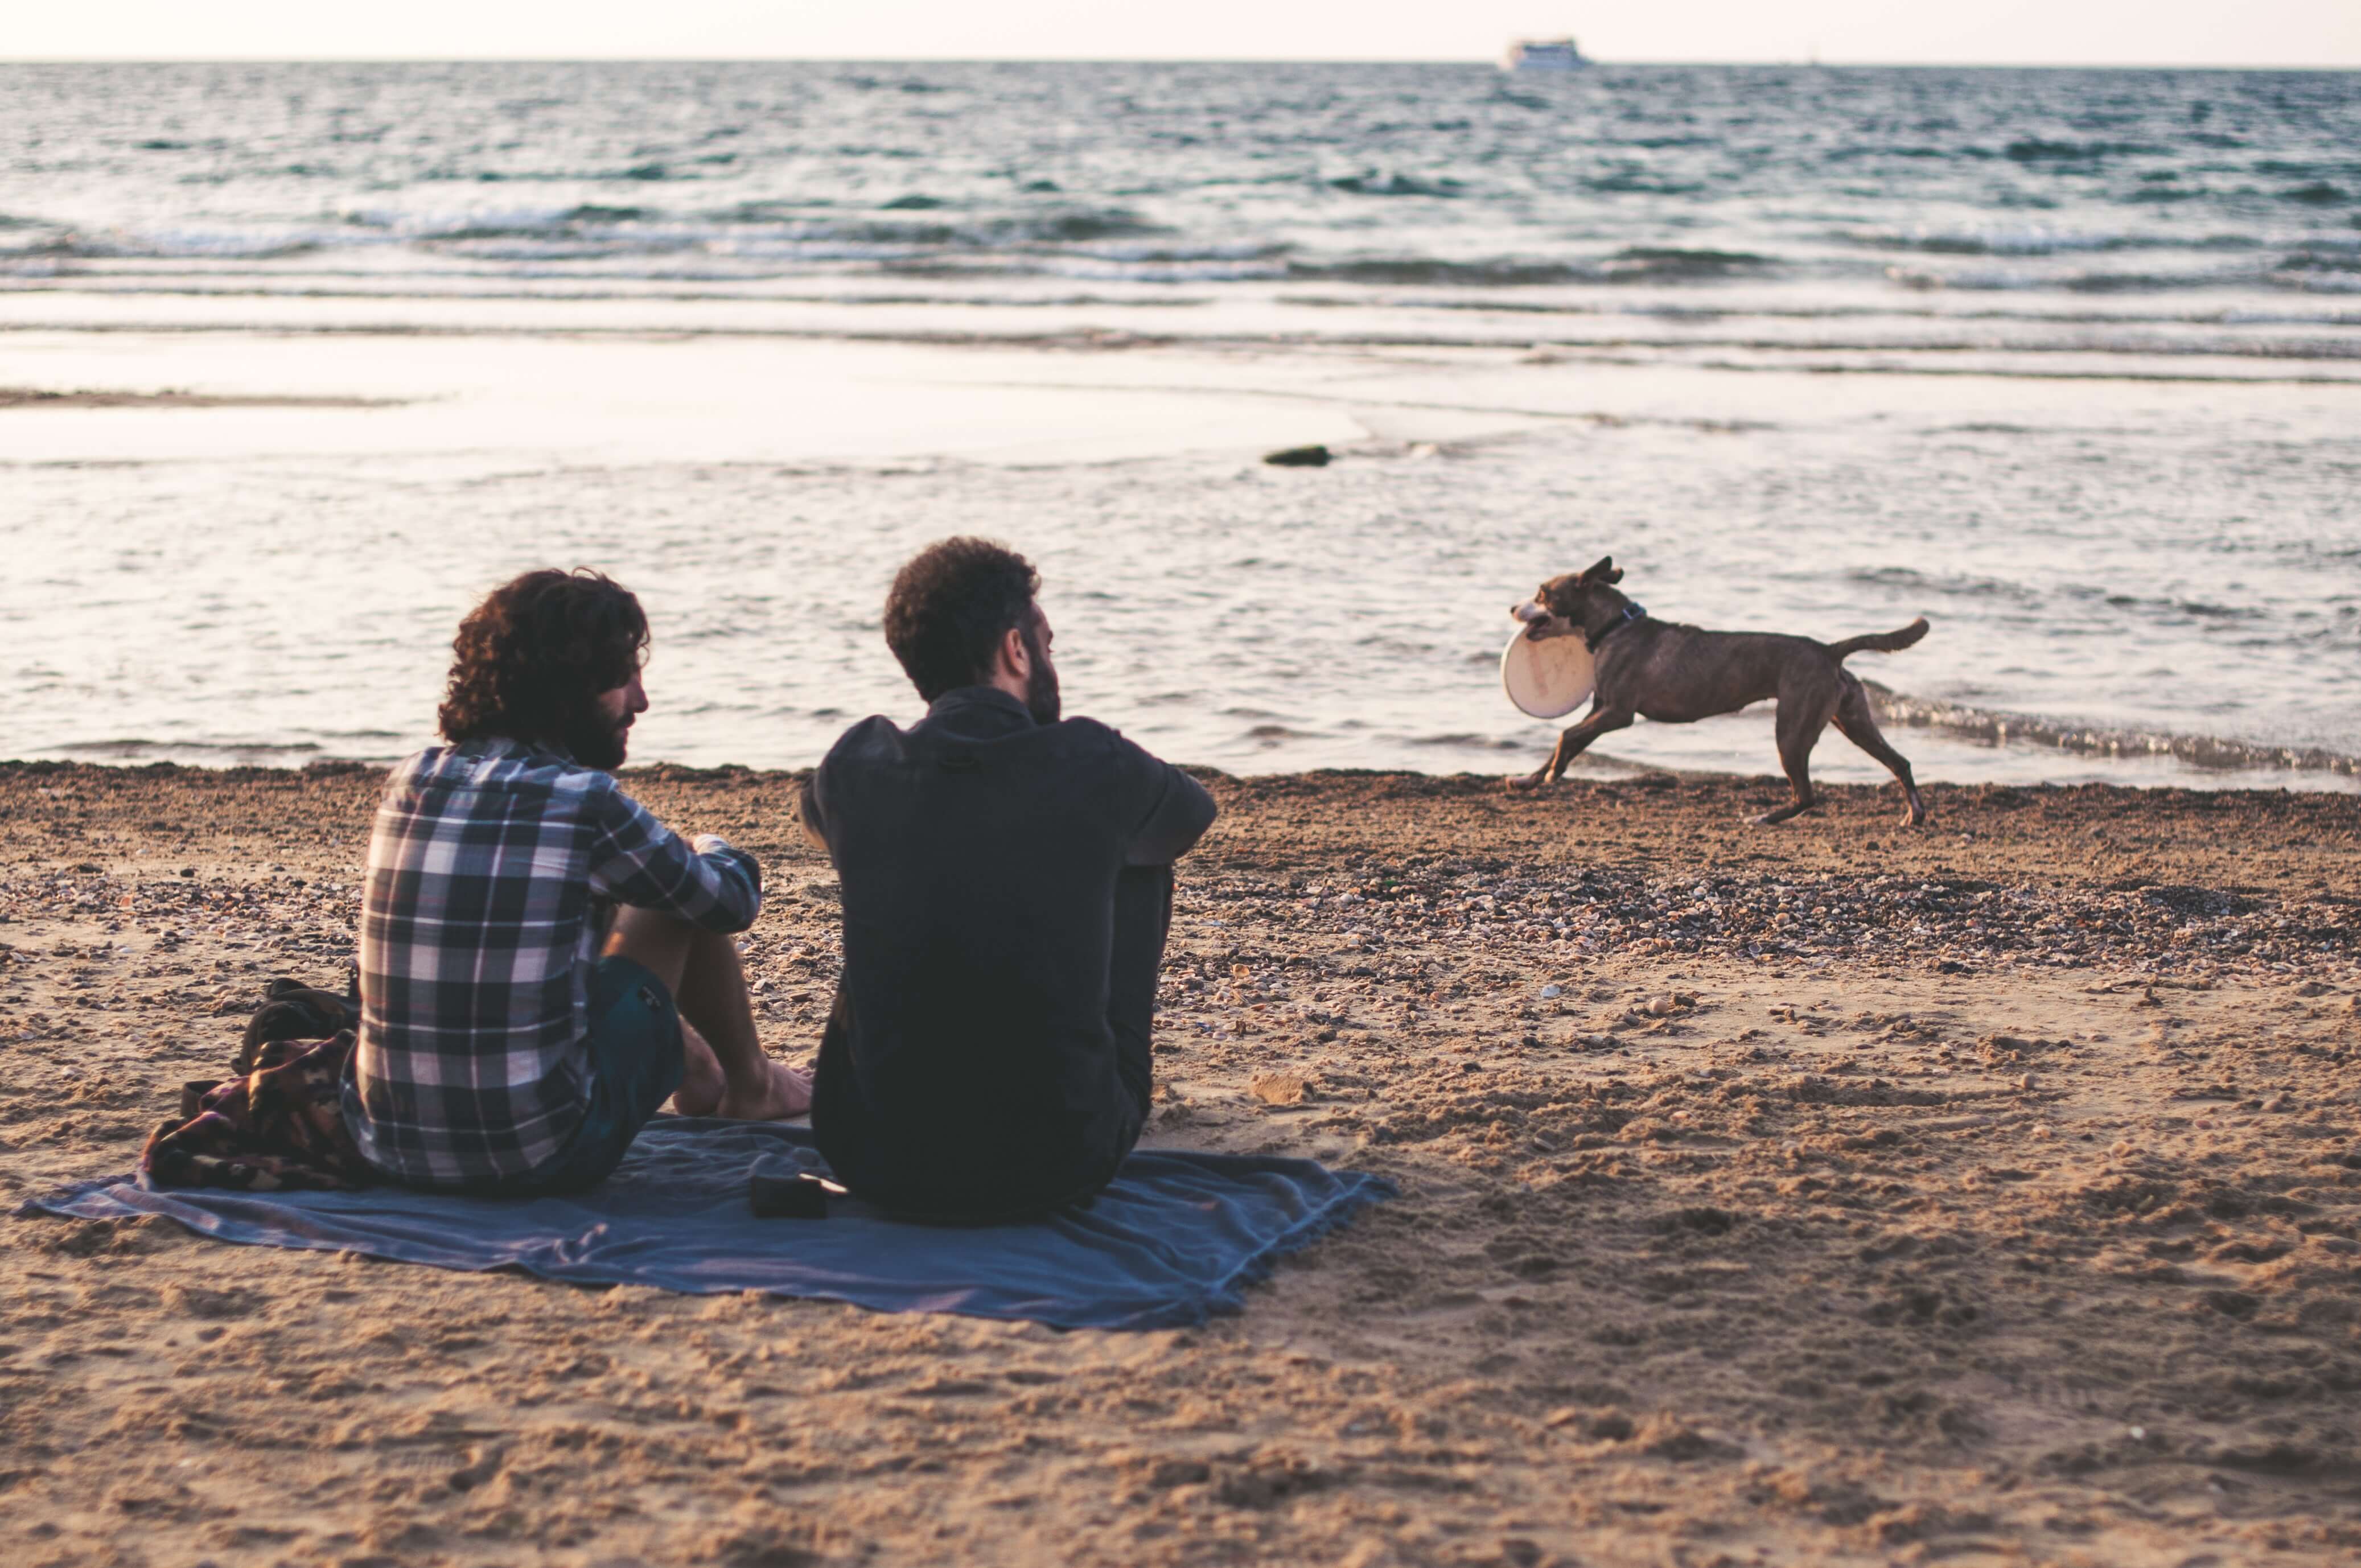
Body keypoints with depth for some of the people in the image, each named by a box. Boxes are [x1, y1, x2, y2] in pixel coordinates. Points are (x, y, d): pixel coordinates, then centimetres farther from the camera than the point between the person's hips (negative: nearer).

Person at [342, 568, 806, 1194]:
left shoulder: (409, 783, 3)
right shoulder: (586, 801, -13)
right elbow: (734, 900, 5)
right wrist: (714, 854, 29)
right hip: (542, 1155, -6)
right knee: (687, 902, 12)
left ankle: (693, 1068, 56)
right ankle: (749, 1082, 38)